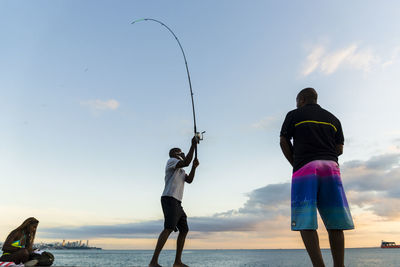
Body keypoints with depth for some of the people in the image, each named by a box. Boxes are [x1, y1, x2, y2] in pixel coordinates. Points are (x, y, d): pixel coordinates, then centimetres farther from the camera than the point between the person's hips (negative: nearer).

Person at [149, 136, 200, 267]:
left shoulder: (181, 170, 29)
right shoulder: (171, 161, 2)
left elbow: (189, 180, 15)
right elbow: (186, 162, -17)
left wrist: (194, 167, 2)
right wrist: (193, 145, -13)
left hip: (177, 202, 10)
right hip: (169, 199, -10)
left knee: (184, 229, 8)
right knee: (169, 228, -22)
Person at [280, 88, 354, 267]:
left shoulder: (294, 115, 11)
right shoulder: (333, 119, 22)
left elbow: (284, 141, 5)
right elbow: (339, 149, 16)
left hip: (305, 167, -4)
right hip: (331, 166, 4)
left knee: (305, 222, -6)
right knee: (335, 223, 3)